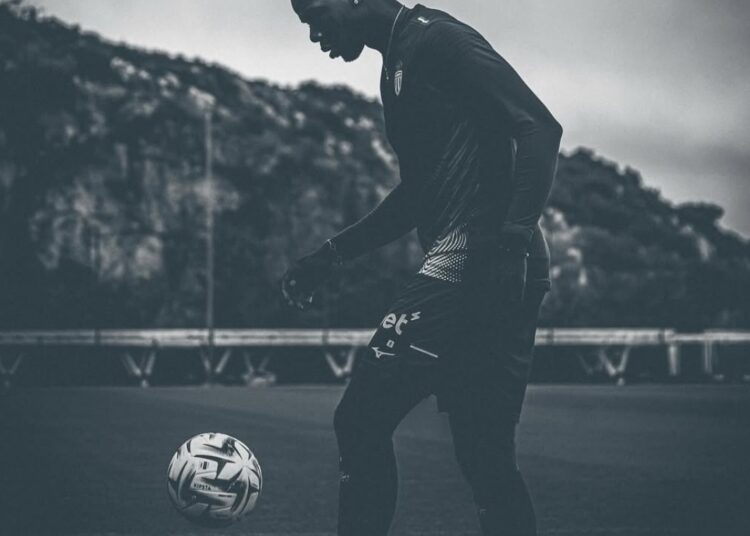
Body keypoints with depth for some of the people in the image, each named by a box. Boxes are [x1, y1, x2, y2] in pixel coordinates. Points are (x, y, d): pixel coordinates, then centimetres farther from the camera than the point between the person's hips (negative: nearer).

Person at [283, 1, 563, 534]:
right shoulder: (398, 65, 22)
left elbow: (540, 127, -15)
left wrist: (514, 231, -26)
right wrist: (331, 255, 27)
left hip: (470, 262, -10)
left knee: (362, 420, -8)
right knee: (486, 459, 10)